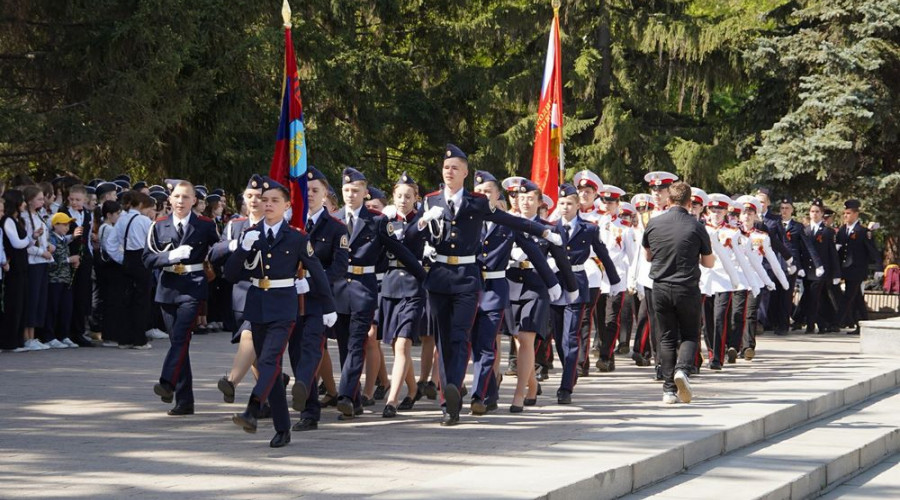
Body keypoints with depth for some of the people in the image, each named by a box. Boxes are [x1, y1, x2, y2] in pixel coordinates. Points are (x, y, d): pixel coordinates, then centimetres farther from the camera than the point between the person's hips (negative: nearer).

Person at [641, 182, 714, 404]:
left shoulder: (654, 224, -1)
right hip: (687, 289, -2)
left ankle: (669, 389, 4)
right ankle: (682, 369, -16)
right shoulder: (696, 227, -8)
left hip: (660, 288, 2)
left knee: (667, 338, 9)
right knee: (689, 335, 12)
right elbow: (709, 262, 2)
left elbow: (647, 256, 14)